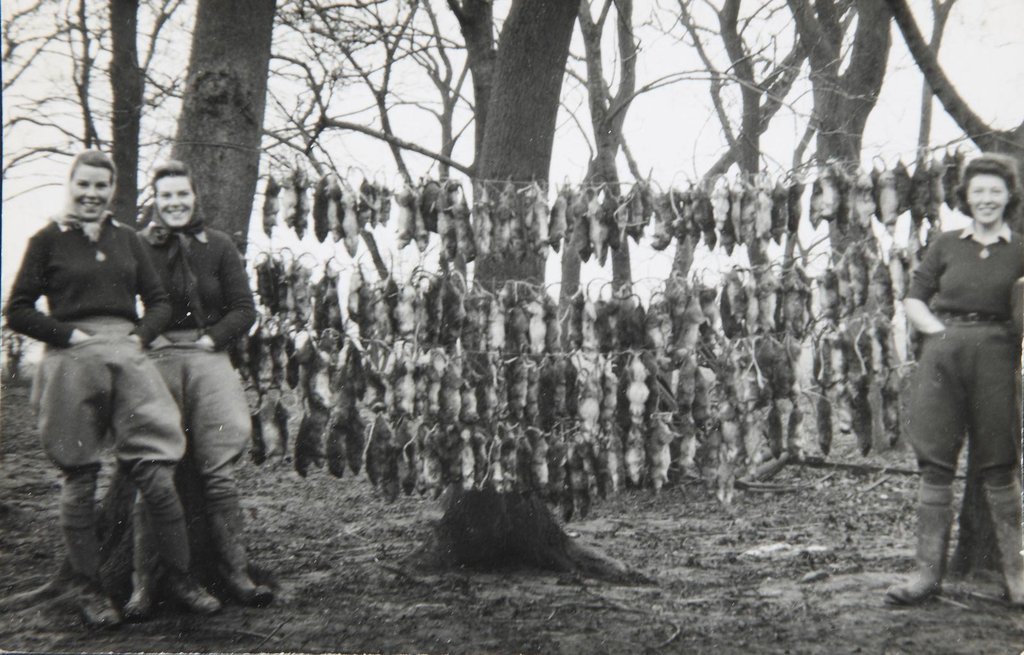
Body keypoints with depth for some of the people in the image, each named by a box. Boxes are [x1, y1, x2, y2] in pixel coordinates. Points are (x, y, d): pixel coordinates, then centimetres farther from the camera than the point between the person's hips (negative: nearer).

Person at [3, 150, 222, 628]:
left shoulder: (126, 239, 16)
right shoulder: (48, 240, 6)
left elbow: (158, 301, 17)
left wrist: (140, 337, -1)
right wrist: (70, 334, -8)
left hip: (128, 357, 2)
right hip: (72, 364, -2)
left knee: (156, 473, -3)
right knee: (79, 480, 4)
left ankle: (179, 576, 10)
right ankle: (87, 589, 17)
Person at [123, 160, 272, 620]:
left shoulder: (218, 246, 12)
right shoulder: (138, 246, 8)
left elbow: (244, 309, 9)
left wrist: (211, 339, -3)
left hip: (209, 357, 1)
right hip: (156, 358, -1)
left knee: (219, 471, -1)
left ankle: (235, 573, 3)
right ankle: (144, 582, 0)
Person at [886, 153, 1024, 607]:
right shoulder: (945, 245, 12)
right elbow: (913, 300, 14)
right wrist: (941, 331, 0)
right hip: (941, 355, 2)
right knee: (935, 464, 1)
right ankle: (928, 572, 7)